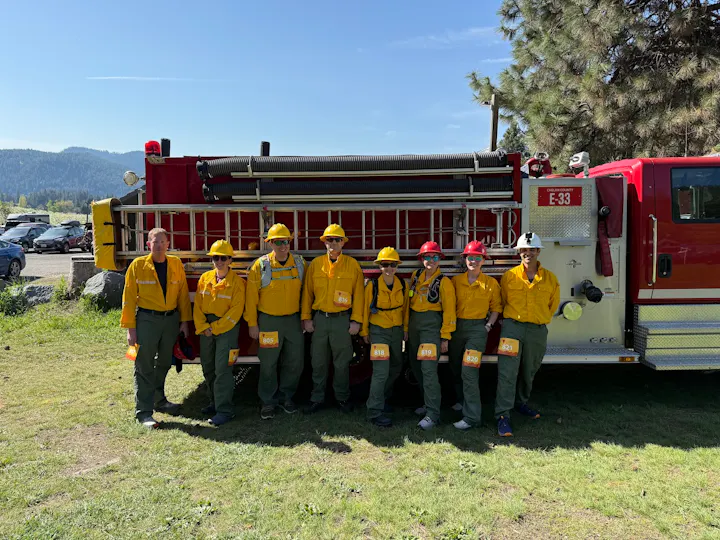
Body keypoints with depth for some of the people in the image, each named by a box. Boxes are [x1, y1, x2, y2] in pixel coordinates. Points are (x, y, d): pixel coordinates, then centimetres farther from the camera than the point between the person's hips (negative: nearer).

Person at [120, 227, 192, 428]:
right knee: (144, 367, -1)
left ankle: (159, 401, 35)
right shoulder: (138, 265, -6)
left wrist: (184, 321, 3)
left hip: (171, 319, 4)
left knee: (164, 363, 17)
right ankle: (143, 412, 6)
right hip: (147, 320, -4)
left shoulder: (176, 264, 3)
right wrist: (130, 328, -9)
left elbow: (183, 294, 7)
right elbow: (129, 298, -6)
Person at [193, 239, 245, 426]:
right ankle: (215, 402, 30)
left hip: (227, 327, -6)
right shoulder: (205, 278, 5)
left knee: (222, 369, -8)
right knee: (208, 367, 14)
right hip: (206, 327, 6)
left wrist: (215, 328, -15)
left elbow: (235, 312, -13)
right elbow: (198, 305, 5)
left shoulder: (237, 282, -10)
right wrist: (202, 327, -6)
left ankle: (225, 410, -1)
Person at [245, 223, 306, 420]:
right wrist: (252, 324, -6)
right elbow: (251, 296, -6)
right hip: (269, 321, -3)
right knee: (268, 364, 6)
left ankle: (286, 396, 29)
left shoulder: (300, 263, 0)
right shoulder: (260, 265, -8)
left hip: (294, 320, 3)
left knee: (295, 362, 11)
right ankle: (268, 402, 21)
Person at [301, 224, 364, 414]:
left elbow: (358, 295, 0)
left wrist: (356, 320, -4)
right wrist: (306, 318, 3)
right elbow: (307, 292, 7)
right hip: (319, 319, 2)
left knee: (342, 363, 8)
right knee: (318, 362, 9)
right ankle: (317, 399, 22)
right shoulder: (315, 264, 5)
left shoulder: (352, 265, 1)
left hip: (342, 319, -1)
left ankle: (342, 398, 24)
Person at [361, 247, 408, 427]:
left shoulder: (402, 285, -3)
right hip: (378, 331, -5)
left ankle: (382, 397, 41)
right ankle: (375, 411, -6)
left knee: (396, 368, 19)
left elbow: (404, 308, 7)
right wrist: (365, 332, 1)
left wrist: (405, 328, 9)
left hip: (397, 331, 5)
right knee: (381, 371, -14)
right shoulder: (372, 285, -14)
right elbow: (365, 309, -5)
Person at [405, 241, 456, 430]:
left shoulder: (444, 282, -7)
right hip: (414, 323, 7)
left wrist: (445, 337, -10)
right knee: (416, 366, 13)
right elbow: (408, 301, 11)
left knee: (428, 369, -13)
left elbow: (449, 310, -8)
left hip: (431, 324, -6)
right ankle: (429, 402, 29)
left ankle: (432, 413, -7)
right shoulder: (416, 276, 8)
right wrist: (406, 326, 9)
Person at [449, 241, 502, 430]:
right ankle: (462, 402, 34)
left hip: (478, 328, -4)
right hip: (457, 327, 4)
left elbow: (496, 308, 5)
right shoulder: (456, 281, 5)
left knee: (469, 370, -13)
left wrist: (489, 326, -7)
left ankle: (472, 416, -8)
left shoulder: (491, 283, 0)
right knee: (456, 369, 13)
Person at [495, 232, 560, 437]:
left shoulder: (550, 279, 4)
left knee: (529, 372, 18)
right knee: (507, 372, -10)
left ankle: (521, 403, 40)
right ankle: (503, 416, -8)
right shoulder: (509, 276, -1)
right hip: (512, 327, -3)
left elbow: (553, 304, 18)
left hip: (538, 331, 3)